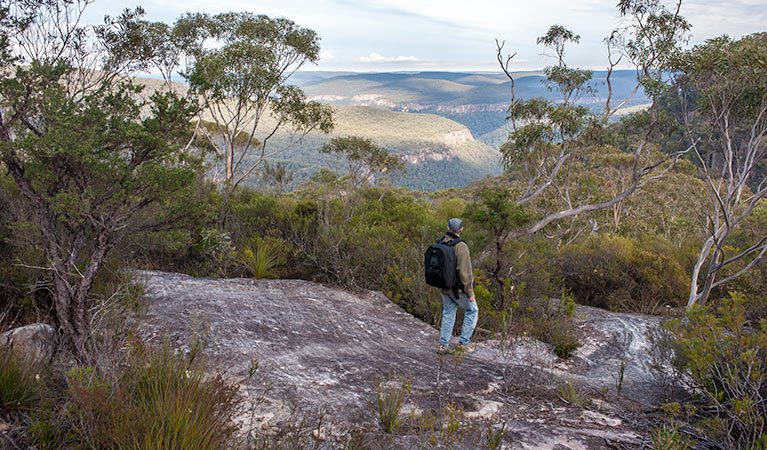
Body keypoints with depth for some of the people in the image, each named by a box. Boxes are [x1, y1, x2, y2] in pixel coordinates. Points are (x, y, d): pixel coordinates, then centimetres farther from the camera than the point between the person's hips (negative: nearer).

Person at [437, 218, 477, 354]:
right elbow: (465, 271, -23)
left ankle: (443, 344, 20)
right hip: (459, 288, -6)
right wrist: (470, 292, -15)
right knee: (472, 310, 14)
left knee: (448, 313, 18)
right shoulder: (460, 246, -23)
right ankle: (464, 341, 15)